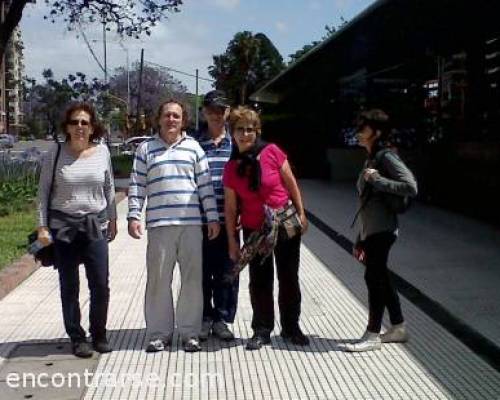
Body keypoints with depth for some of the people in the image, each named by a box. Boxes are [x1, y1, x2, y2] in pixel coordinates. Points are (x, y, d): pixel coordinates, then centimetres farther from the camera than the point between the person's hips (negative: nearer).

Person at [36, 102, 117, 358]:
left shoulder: (102, 152, 1)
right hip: (62, 226, -1)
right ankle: (77, 338, 20)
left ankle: (99, 334, 21)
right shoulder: (55, 154, -3)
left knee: (101, 285, 1)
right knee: (69, 287, 7)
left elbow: (109, 188, 11)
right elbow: (43, 192, 0)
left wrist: (112, 219, 13)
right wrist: (42, 226, -5)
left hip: (95, 225, 1)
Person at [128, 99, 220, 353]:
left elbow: (205, 184, 8)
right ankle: (159, 333, 14)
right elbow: (137, 186, 6)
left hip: (192, 223, 1)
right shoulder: (146, 149, 9)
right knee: (158, 280, 3)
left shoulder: (193, 147, 10)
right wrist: (133, 216, -4)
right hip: (159, 224, 0)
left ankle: (190, 332, 14)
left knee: (192, 279, 4)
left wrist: (212, 217, 3)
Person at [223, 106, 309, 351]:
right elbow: (230, 207, -1)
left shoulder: (272, 153, -10)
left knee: (289, 278, 9)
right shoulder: (231, 168, -4)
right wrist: (232, 241, -1)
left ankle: (291, 327, 25)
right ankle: (262, 330, 21)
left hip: (286, 225, -1)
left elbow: (291, 184, -2)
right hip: (254, 231, 1)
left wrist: (301, 214, -1)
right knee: (259, 281, 7)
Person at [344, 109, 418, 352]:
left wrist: (377, 180, -20)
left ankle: (372, 336, 3)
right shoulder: (371, 159, 17)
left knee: (374, 278, -5)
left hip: (382, 230, -9)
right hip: (370, 231, 9)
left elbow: (411, 187, -20)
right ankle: (398, 327, 24)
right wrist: (360, 240, 19)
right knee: (380, 278, 13)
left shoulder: (386, 156, -10)